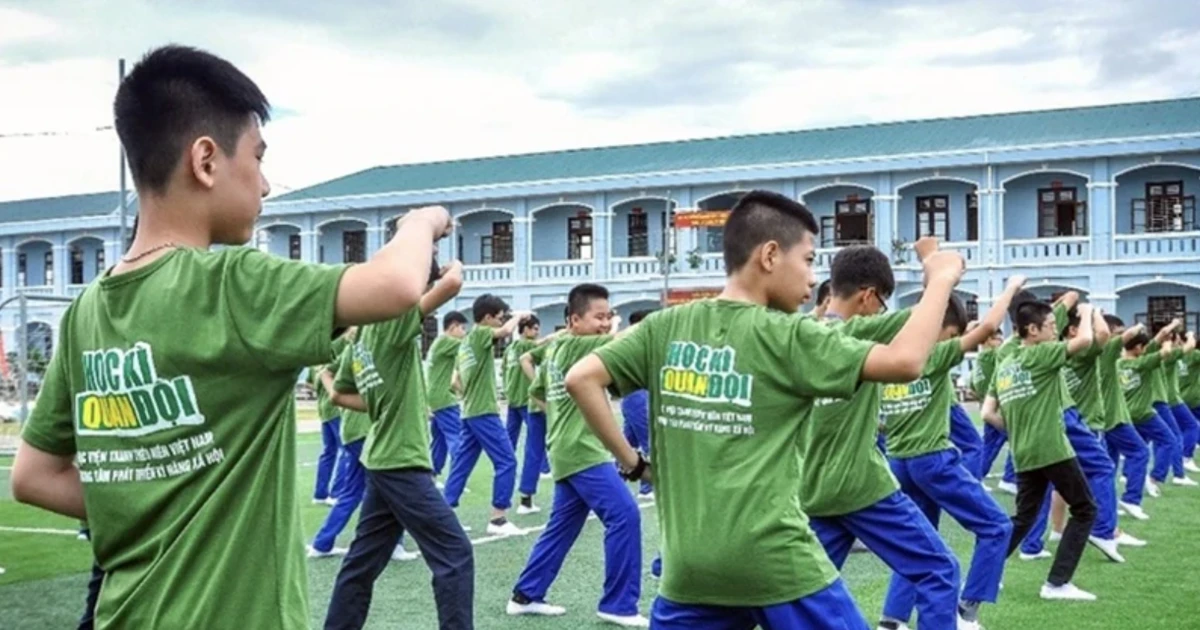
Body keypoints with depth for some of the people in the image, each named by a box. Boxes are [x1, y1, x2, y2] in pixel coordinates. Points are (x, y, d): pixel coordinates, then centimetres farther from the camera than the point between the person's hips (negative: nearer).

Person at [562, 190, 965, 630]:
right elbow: (906, 361, -10)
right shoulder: (787, 337, -6)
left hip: (688, 564, 4)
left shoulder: (667, 327, 5)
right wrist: (940, 280, 3)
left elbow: (581, 379, 2)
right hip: (776, 564, -4)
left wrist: (630, 462, 6)